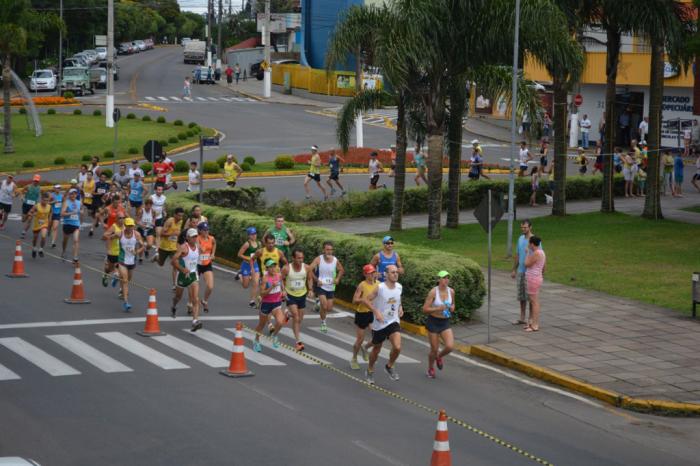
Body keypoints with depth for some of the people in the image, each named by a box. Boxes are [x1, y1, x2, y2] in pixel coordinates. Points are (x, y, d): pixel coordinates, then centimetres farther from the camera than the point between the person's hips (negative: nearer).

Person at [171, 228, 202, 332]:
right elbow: (174, 260, -26)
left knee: (196, 299, -13)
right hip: (182, 274, -4)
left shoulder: (197, 247, 3)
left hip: (193, 274, 4)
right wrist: (183, 269, -32)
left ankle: (195, 321, -22)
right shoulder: (183, 247, -17)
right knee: (178, 296, 19)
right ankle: (174, 307, 54)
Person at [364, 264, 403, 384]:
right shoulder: (380, 288, -16)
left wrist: (400, 307, 5)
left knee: (397, 347, -19)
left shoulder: (399, 287, 0)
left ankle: (390, 366, 9)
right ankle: (370, 371, 39)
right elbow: (366, 300, -13)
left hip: (394, 322, 3)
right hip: (379, 324, -3)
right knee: (376, 350, 13)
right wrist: (376, 311, -23)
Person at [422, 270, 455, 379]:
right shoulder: (433, 292, -15)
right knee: (434, 349, 4)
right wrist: (438, 309, -27)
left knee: (450, 346, -14)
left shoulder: (451, 291, -1)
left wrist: (452, 307, -6)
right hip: (433, 322, -4)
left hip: (445, 322, 4)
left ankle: (439, 357, 21)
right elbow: (425, 309, -15)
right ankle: (430, 369, 33)